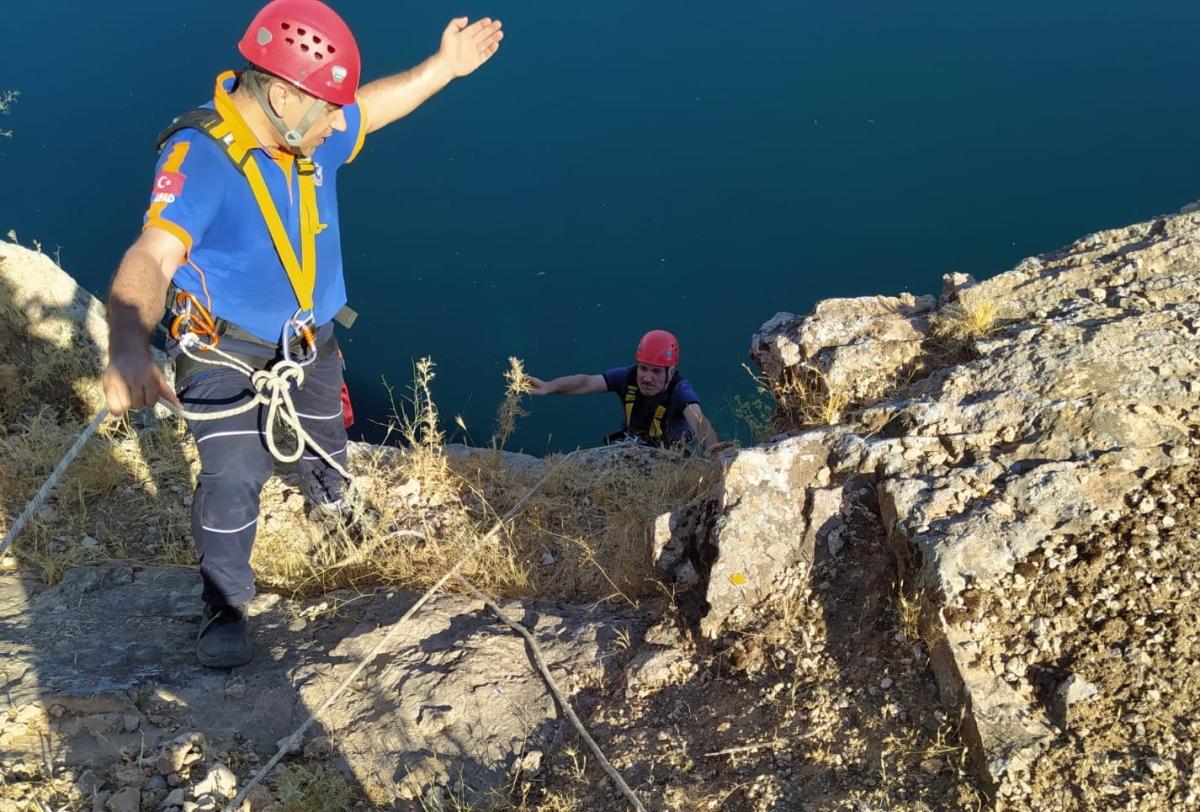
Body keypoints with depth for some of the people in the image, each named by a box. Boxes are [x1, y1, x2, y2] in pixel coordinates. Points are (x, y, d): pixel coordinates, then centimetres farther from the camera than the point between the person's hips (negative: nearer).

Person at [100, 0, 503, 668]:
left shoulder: (314, 137, -12)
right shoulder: (200, 159, -33)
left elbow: (372, 108, 11)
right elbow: (152, 258, -48)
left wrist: (445, 66, 9)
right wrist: (130, 345, -66)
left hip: (311, 342, 7)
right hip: (227, 352, -6)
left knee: (327, 438, 27)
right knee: (234, 478, -12)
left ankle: (331, 497, 63)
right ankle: (225, 603, 14)